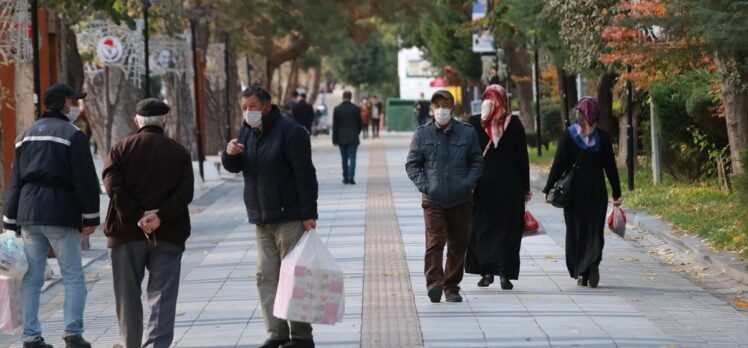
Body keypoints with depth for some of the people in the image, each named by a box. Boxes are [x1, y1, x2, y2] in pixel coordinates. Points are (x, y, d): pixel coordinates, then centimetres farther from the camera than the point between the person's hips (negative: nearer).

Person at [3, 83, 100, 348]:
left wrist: (10, 222, 16)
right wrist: (90, 218, -6)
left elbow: (15, 181, 16)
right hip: (61, 214, -6)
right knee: (73, 277, 1)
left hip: (28, 213, 6)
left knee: (32, 278, 8)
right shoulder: (72, 135, -5)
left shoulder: (26, 135, 16)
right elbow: (86, 180, -10)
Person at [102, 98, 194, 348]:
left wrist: (136, 217, -12)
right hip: (168, 234, 0)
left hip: (126, 233, 0)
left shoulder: (120, 149, 3)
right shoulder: (179, 152, 5)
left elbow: (114, 188, -11)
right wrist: (160, 216, -13)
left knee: (128, 297, 12)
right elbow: (186, 192, -8)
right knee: (162, 297, -2)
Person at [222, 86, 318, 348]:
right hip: (262, 220, 7)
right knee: (266, 277, 4)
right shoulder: (247, 132, 12)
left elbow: (305, 175, -14)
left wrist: (308, 214, -18)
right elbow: (234, 168, 13)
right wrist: (230, 154, -11)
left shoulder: (290, 132, -11)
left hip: (289, 218, -7)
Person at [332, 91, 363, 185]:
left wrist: (335, 139, 3)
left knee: (344, 159, 11)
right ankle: (351, 176, -17)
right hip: (353, 138, -1)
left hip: (342, 138, 1)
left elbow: (335, 125, -2)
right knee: (352, 158, -2)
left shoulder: (337, 109, -3)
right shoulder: (356, 109, -3)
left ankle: (345, 178, 13)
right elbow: (360, 124, 3)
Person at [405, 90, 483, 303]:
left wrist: (468, 183, -4)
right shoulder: (422, 134, 4)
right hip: (433, 200, -2)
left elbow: (477, 162, 12)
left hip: (461, 200, 2)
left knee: (458, 245, 6)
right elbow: (412, 164, 9)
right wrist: (424, 185, -6)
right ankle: (434, 283, -22)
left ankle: (452, 287, 17)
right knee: (435, 241, -17)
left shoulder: (467, 132, 6)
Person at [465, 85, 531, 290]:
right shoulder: (514, 123, -2)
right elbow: (522, 156, 1)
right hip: (510, 185, 0)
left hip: (482, 184, 0)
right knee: (507, 229, 4)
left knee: (482, 228, 9)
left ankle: (486, 272, 3)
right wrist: (525, 188, 7)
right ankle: (505, 274, -1)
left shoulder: (475, 123, -4)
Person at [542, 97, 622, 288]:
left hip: (574, 191, 0)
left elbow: (558, 165, -6)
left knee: (576, 231, 9)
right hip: (597, 191, 0)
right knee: (594, 230, 4)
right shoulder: (603, 137, -2)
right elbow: (610, 166, 0)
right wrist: (617, 193, 6)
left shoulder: (567, 135, -4)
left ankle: (580, 274, 6)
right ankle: (592, 264, -21)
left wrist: (548, 190, 0)